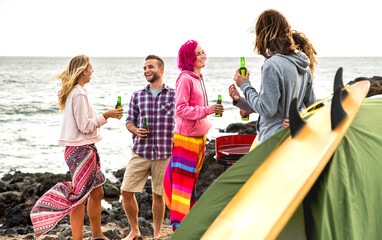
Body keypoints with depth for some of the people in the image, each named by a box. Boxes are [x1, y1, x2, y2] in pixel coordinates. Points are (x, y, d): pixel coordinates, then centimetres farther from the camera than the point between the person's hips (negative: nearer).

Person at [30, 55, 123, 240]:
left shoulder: (72, 93, 14)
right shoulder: (79, 94, -17)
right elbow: (85, 126, -18)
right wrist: (105, 116, -12)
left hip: (85, 148, 10)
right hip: (81, 150, -10)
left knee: (96, 192, 17)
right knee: (80, 197, -6)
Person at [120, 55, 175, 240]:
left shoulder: (175, 95, 2)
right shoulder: (137, 96, 10)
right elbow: (129, 121, 14)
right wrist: (136, 131, -9)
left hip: (164, 154, -2)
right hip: (140, 152, 3)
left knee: (158, 194, 4)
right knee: (126, 191, -1)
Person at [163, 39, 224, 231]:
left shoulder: (198, 78, 13)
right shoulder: (185, 79, -15)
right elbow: (181, 109, -20)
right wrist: (208, 110, -26)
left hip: (199, 138, 9)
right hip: (186, 138, -9)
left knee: (192, 180, 15)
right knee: (183, 180, -6)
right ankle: (179, 223, -1)